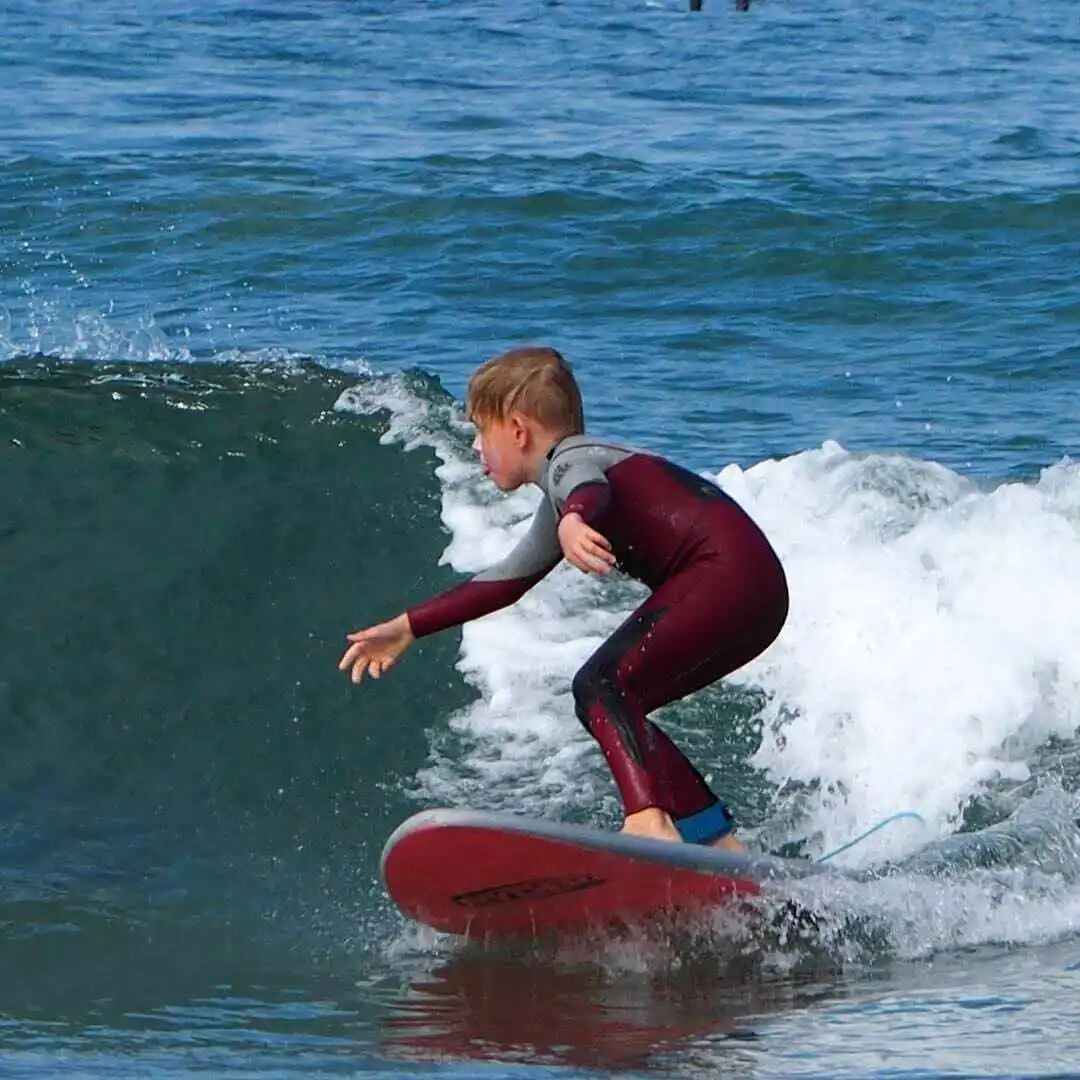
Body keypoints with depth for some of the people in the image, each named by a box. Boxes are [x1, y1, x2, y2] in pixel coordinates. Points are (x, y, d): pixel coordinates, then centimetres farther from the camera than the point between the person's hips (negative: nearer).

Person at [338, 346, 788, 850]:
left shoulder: (569, 462, -3)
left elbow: (591, 491, -29)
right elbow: (505, 581, 39)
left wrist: (574, 523, -53)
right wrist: (407, 628, 42)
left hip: (725, 573, -10)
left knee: (601, 685, -19)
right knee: (616, 710, 15)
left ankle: (650, 820, -41)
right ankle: (720, 847, 14)